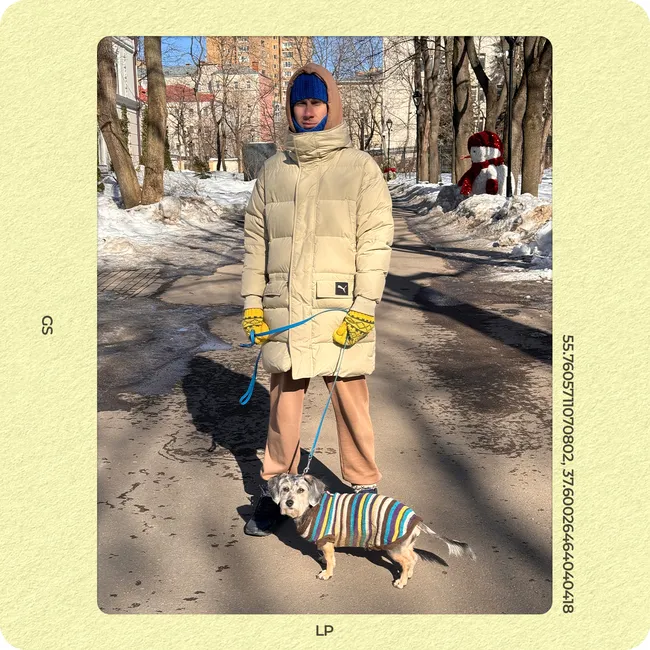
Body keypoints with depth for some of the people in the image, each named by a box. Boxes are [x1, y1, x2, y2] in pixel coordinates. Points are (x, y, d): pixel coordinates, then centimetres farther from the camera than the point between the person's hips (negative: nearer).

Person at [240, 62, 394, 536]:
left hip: (341, 310, -3)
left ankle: (364, 486, 21)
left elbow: (376, 241, -5)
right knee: (284, 398, 10)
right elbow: (256, 238, 14)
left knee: (351, 400, 3)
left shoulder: (360, 167, 1)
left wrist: (365, 307, -12)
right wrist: (252, 301, 7)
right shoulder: (274, 171, 12)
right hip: (284, 310, 3)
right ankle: (275, 488, 24)